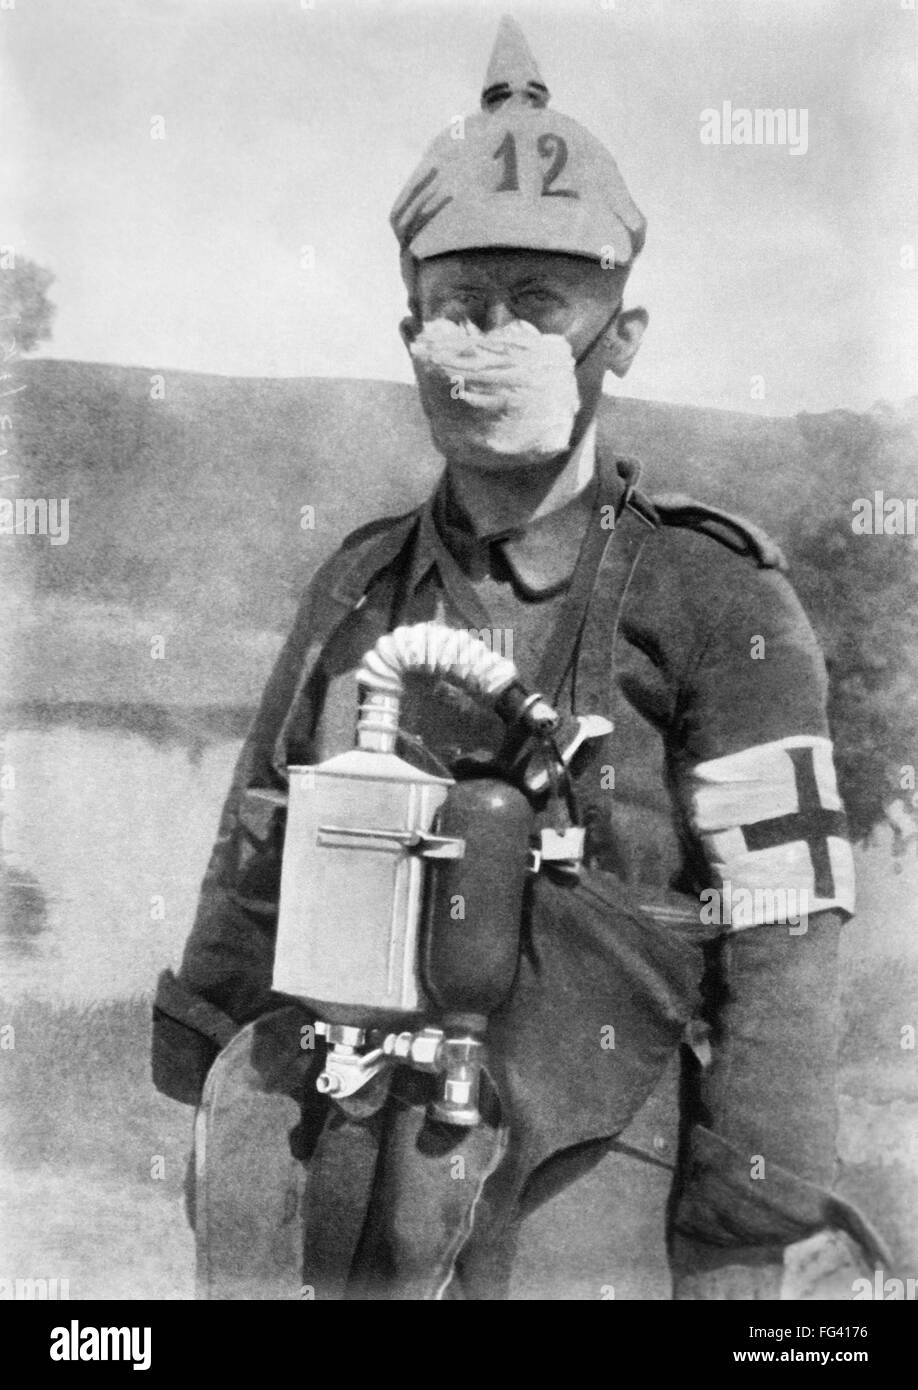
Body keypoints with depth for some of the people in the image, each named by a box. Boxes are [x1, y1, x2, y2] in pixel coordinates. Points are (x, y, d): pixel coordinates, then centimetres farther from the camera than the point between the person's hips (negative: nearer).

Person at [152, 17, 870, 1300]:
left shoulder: (715, 599, -10)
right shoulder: (361, 587, 3)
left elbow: (784, 939, -10)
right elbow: (259, 863, 10)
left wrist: (739, 1243, -10)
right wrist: (195, 1103, 13)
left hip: (591, 1192, -4)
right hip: (371, 1198, 4)